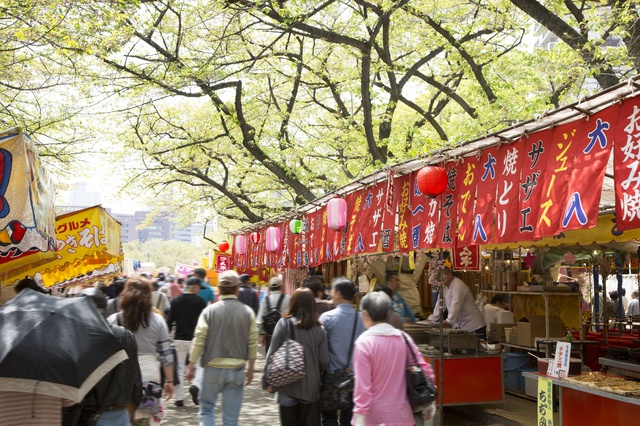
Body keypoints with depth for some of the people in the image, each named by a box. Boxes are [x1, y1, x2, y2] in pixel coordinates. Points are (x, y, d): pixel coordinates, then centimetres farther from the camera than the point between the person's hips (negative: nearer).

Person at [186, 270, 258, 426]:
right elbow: (253, 343, 0)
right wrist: (250, 369, 10)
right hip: (237, 370, 1)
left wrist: (191, 365, 4)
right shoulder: (247, 312, -3)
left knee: (207, 408, 15)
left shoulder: (210, 310, -7)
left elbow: (198, 340, -6)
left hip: (213, 368, -1)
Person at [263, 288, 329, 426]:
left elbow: (272, 355, -8)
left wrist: (267, 381, 1)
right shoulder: (319, 329, -3)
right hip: (310, 386, 2)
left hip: (287, 384, -2)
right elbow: (324, 361, -4)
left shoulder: (284, 323, -9)